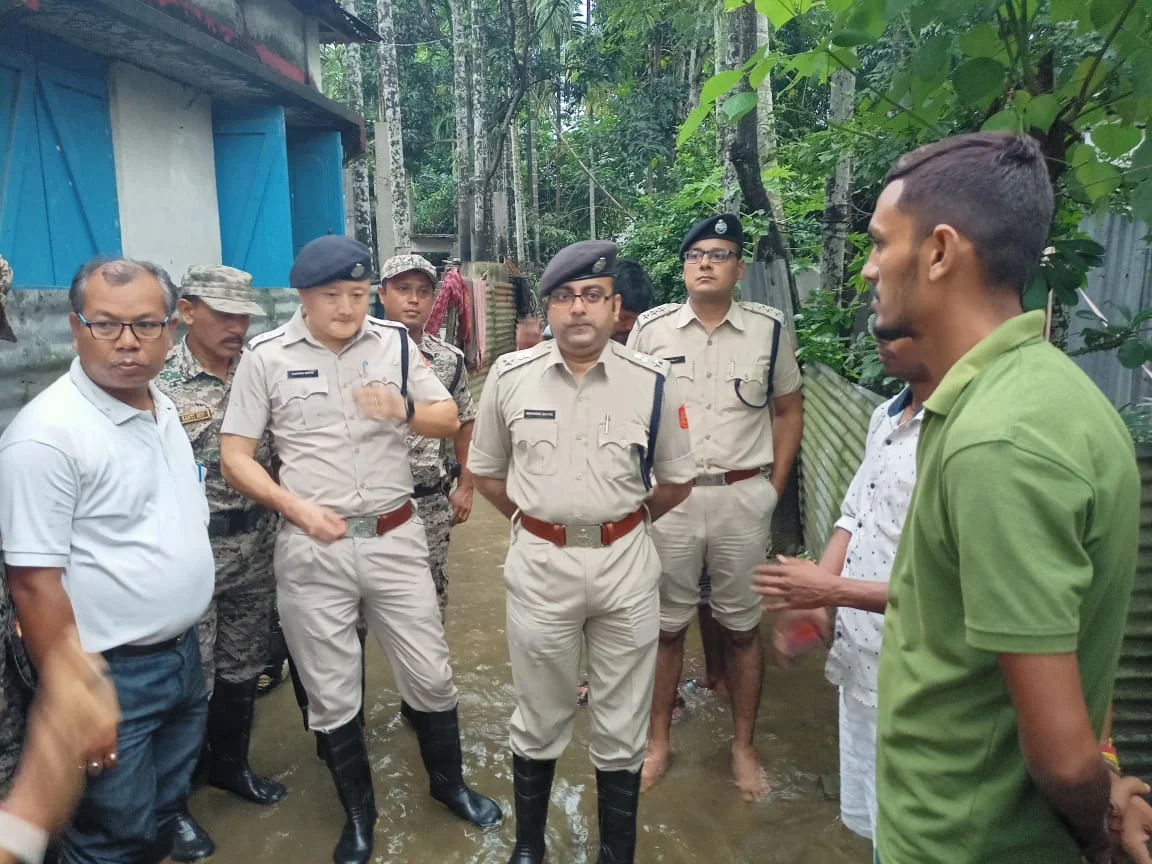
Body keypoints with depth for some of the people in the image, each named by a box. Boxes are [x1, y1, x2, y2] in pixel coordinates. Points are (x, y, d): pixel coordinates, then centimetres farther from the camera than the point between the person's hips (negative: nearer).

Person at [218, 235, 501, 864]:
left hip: (395, 539, 1)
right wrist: (298, 508, -16)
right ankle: (358, 812, 38)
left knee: (430, 675, 12)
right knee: (331, 694, 13)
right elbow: (234, 458, -2)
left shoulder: (395, 342, 1)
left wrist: (404, 410, -17)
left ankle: (449, 782, 39)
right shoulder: (266, 356, -4)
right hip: (311, 550, -1)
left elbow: (450, 421, 4)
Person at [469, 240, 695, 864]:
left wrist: (621, 524, 7)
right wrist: (535, 523, 6)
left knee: (621, 728, 14)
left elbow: (676, 482, 7)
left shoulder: (651, 382, -5)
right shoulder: (510, 376, -3)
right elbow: (485, 470, 10)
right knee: (539, 720, 17)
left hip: (625, 564, 0)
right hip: (539, 563, 1)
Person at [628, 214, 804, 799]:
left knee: (742, 627, 12)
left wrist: (774, 488, 4)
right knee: (666, 625, 11)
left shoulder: (769, 329, 0)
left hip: (743, 497, 0)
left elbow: (788, 411, 9)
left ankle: (743, 747, 31)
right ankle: (658, 741, 30)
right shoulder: (651, 328, 0)